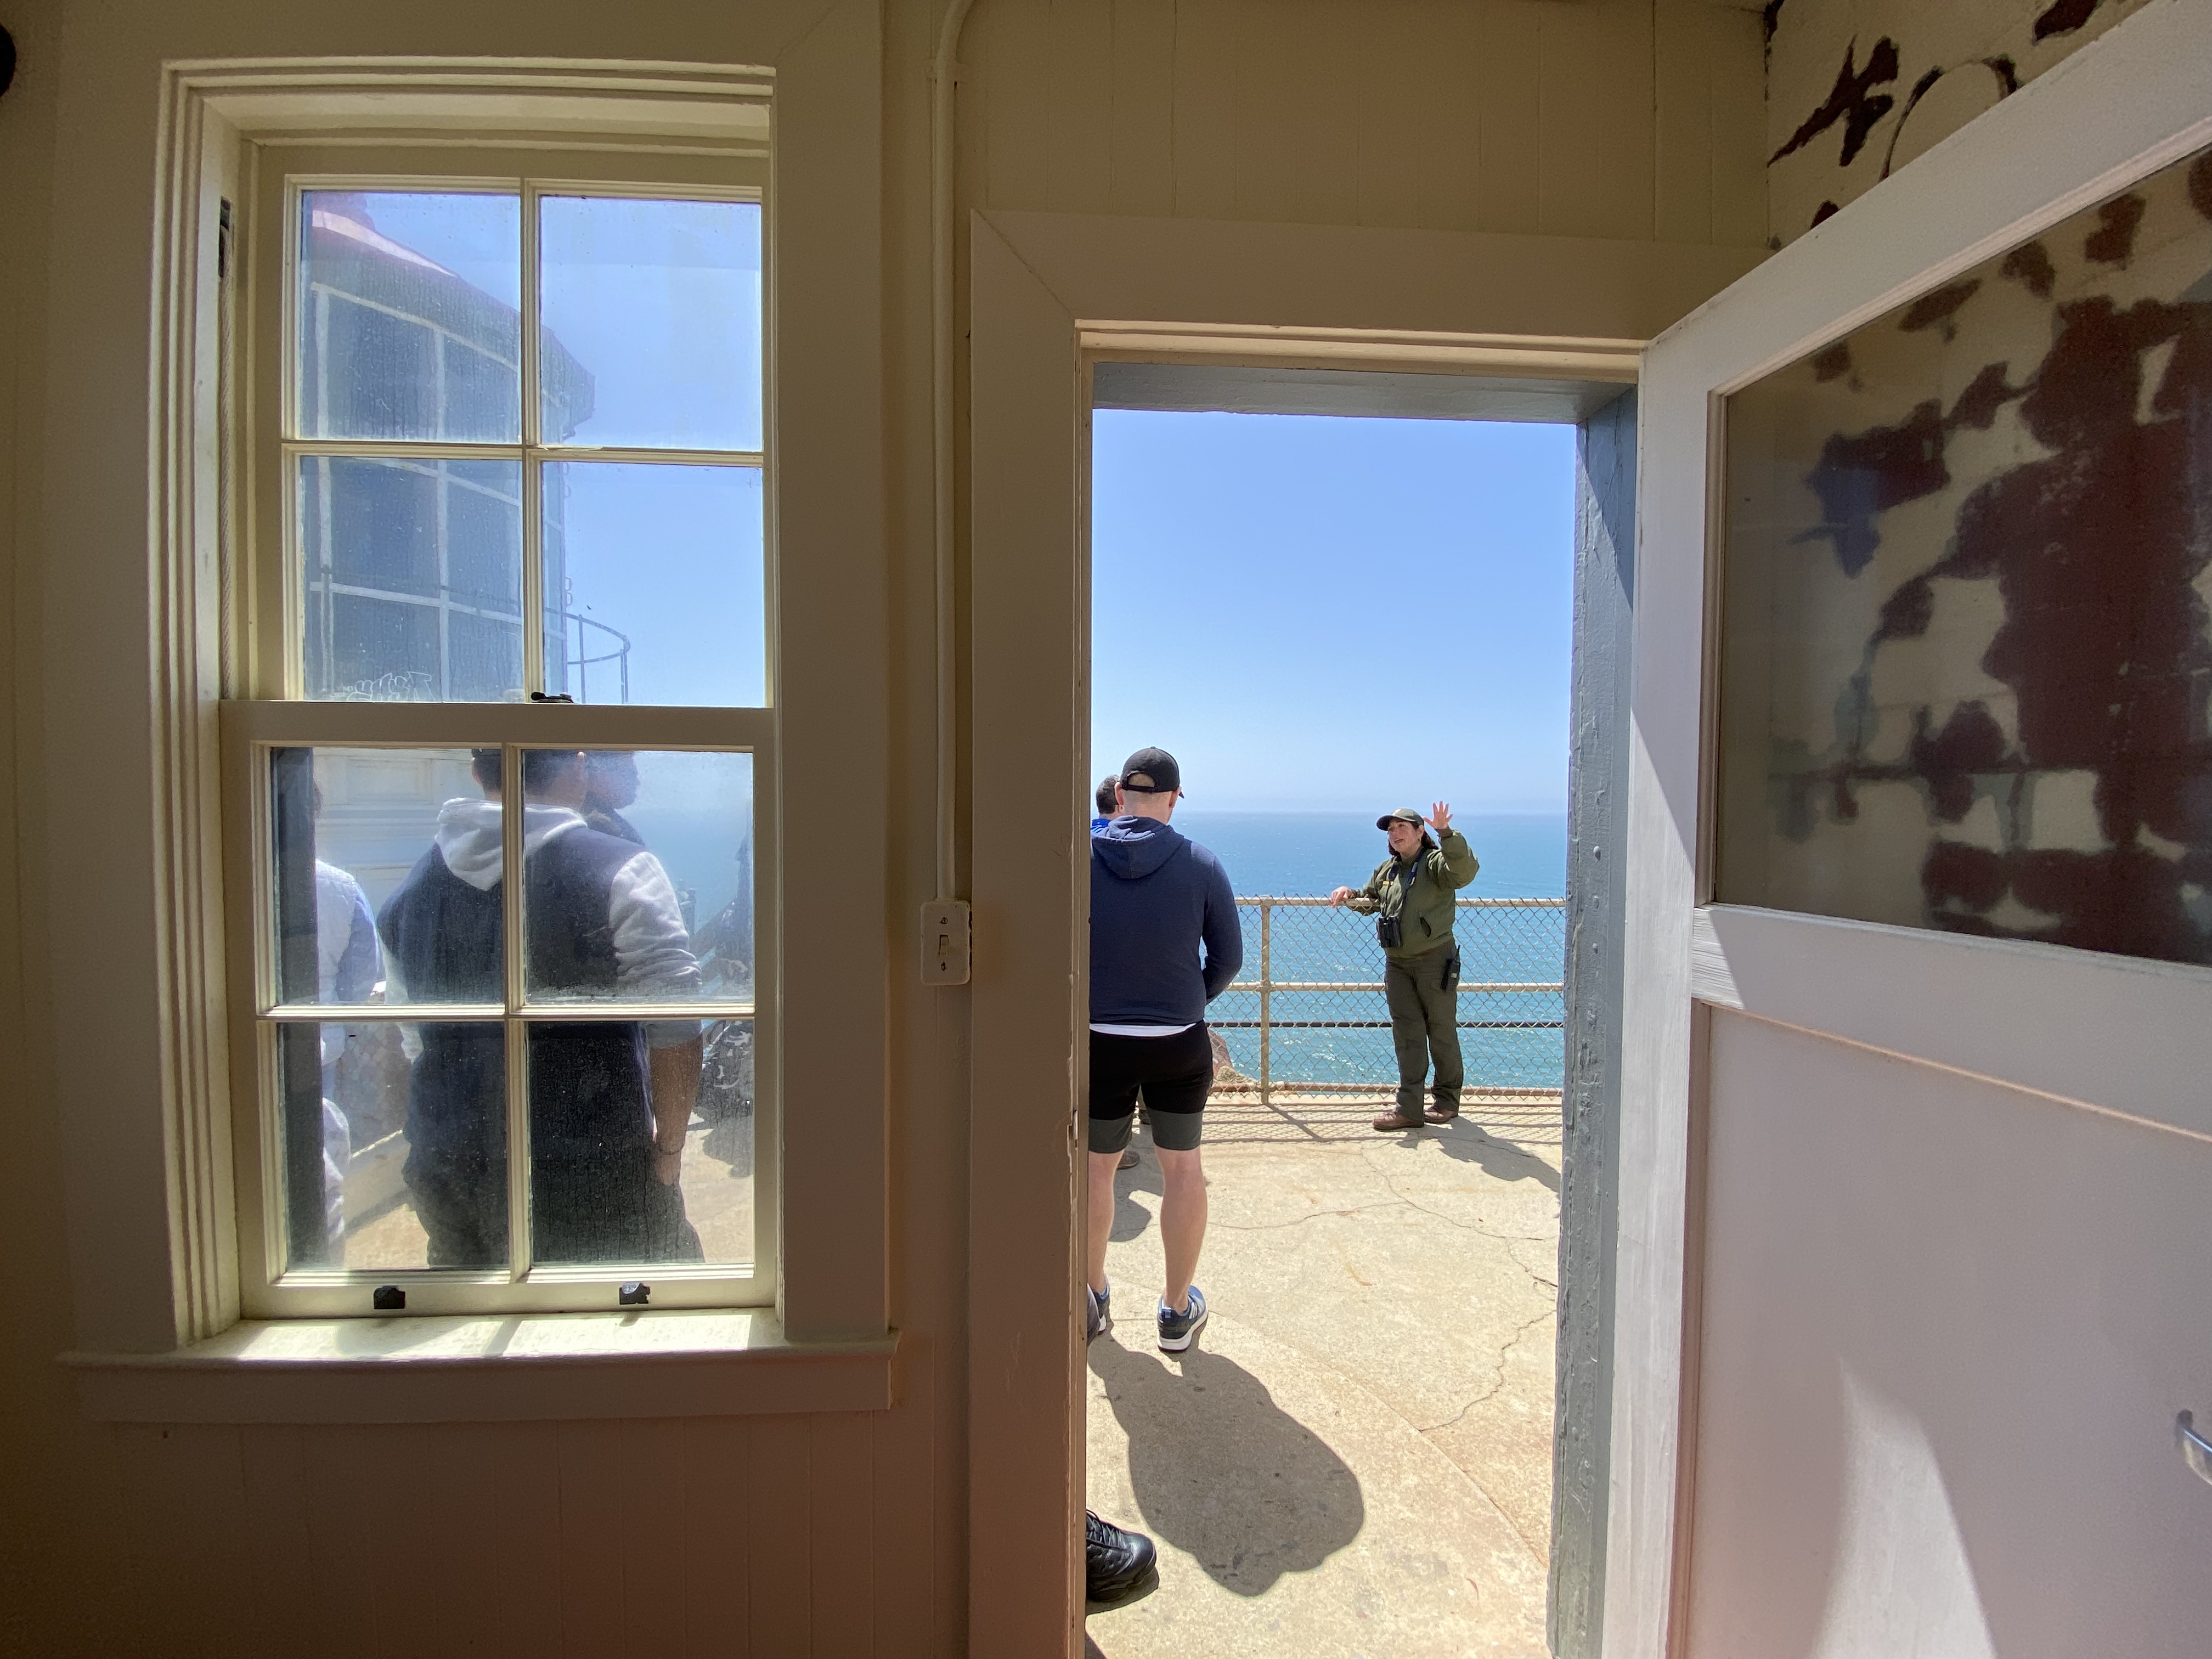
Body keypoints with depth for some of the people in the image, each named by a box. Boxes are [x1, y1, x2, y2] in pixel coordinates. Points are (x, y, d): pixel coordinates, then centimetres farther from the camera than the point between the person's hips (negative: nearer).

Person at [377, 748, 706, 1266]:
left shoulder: (410, 888, 5)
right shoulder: (621, 873, -16)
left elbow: (416, 1042, 13)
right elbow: (675, 1034, -17)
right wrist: (670, 1146, -4)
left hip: (445, 1169, 6)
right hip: (590, 1182, -6)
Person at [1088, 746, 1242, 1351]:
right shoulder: (1201, 865, -9)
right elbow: (1229, 957, -2)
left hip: (1098, 1042, 0)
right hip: (1180, 1044, 0)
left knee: (1096, 1167, 17)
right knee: (1183, 1169, 16)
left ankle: (1094, 1297, 35)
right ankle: (1178, 1310, 29)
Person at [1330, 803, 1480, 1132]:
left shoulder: (1437, 862, -9)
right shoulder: (1386, 870, 13)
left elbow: (1465, 871, -31)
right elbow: (1369, 901, 28)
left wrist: (1446, 833, -42)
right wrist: (1349, 894, 7)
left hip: (1435, 961, -6)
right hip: (1397, 964, 6)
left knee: (1442, 1032, 8)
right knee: (1407, 1036, 5)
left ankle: (1447, 1101, 24)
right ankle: (1410, 1109, 7)